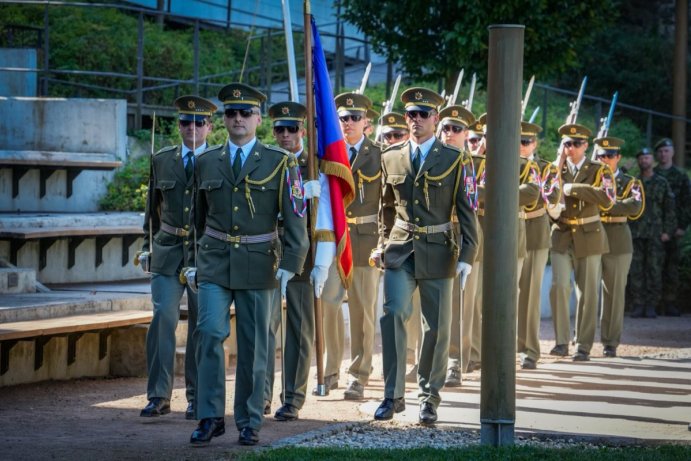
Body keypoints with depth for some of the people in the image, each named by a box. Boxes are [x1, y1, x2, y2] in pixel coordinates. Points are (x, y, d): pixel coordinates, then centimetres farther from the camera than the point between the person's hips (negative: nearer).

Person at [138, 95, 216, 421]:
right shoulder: (161, 161, 10)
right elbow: (153, 208, 16)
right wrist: (147, 247, 11)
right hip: (168, 253, 2)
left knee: (201, 326, 3)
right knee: (163, 318, -10)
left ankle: (196, 398, 13)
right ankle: (159, 396, -6)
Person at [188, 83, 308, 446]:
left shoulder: (280, 163, 0)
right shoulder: (206, 162, 8)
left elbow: (295, 220, -3)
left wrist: (289, 265, -12)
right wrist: (195, 261, 17)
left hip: (257, 266, -1)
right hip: (214, 265, 1)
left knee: (253, 345, 4)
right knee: (209, 332, -14)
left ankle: (249, 422, 15)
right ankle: (210, 417, -8)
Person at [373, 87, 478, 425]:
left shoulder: (454, 160, 0)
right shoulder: (391, 158, 8)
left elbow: (467, 211, -1)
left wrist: (466, 257, -7)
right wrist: (382, 244, 15)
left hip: (438, 252, -1)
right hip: (400, 251, 1)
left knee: (437, 327, 4)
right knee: (392, 314, -16)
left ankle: (429, 399, 17)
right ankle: (393, 395, -11)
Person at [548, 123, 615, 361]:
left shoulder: (599, 170, -2)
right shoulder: (555, 168, 8)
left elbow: (607, 200, -19)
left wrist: (574, 188, -20)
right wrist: (559, 165, -9)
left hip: (588, 236, -1)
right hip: (562, 235, 1)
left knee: (587, 292, 1)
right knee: (559, 286, -12)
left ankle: (584, 346, 8)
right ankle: (562, 342, -3)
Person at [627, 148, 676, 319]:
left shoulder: (662, 183, 7)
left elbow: (670, 209, 4)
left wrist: (668, 231, -3)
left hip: (655, 234, -1)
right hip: (635, 234, 2)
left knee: (654, 270, -3)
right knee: (635, 271, -3)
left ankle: (651, 306, 1)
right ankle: (637, 306, 1)